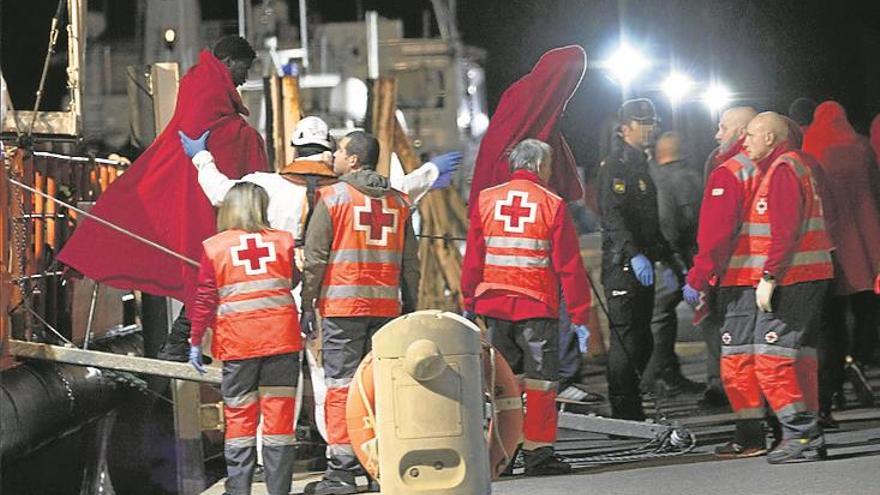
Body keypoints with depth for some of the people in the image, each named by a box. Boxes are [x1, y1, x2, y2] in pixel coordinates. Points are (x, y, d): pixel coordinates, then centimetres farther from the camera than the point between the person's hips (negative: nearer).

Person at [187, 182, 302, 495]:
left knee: (239, 414, 6)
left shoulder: (214, 247, -1)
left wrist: (196, 341, 5)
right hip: (281, 338, 1)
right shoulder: (282, 241, 2)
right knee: (279, 413, 3)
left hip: (237, 343, -1)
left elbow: (205, 299, -1)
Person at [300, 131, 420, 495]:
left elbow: (315, 257, -5)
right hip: (386, 306, 4)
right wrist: (410, 307, 18)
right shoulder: (397, 201, 11)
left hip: (342, 305, -4)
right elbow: (410, 262, 12)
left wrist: (307, 305, 0)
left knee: (341, 385, -4)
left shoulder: (332, 197, -3)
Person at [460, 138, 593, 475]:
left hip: (494, 306, 4)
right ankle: (538, 452, 0)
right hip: (537, 308, -4)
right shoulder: (551, 204, -4)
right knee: (540, 381, 2)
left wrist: (468, 304, 13)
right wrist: (580, 316, -2)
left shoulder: (486, 200, 5)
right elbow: (569, 265, -5)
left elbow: (472, 258, 6)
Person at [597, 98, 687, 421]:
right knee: (626, 339, -9)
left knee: (641, 341, 12)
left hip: (642, 266, 10)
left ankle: (630, 412, 18)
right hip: (622, 264, -10)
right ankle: (624, 414, -8)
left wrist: (670, 260, 27)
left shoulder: (641, 166, 22)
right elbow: (613, 215, -22)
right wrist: (634, 254, -33)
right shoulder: (615, 166, -10)